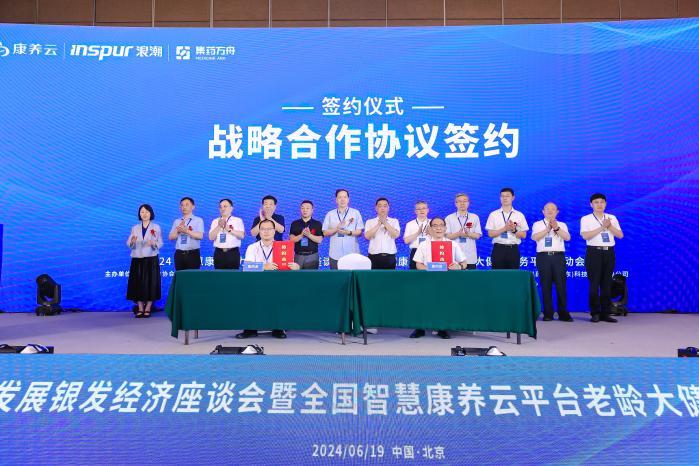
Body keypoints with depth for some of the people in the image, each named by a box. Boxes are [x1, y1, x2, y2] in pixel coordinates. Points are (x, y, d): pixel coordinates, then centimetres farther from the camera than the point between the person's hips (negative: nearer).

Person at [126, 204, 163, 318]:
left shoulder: (156, 227, 5)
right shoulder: (135, 228, 11)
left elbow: (160, 243, -1)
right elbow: (128, 244, 3)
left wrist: (153, 244, -22)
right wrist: (132, 241, -19)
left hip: (151, 259, -2)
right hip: (137, 259, 2)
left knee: (150, 283, -3)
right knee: (137, 283, 0)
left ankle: (147, 309, 4)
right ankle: (140, 309, 7)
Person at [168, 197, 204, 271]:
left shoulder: (198, 220, 2)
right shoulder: (176, 221, 14)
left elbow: (200, 236, -12)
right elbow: (171, 237, 4)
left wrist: (186, 230, -19)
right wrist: (178, 230, -13)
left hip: (193, 254, -4)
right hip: (179, 254, 4)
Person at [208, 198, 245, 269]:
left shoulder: (238, 220, 6)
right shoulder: (215, 221, 12)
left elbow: (242, 235, -8)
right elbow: (211, 237, 1)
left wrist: (229, 229, -11)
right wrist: (219, 226, -10)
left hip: (233, 253, -2)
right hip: (219, 253, 2)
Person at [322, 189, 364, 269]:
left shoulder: (356, 213, 6)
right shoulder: (330, 214, 10)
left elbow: (359, 232, 2)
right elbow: (325, 233, 6)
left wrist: (349, 232, -17)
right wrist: (336, 228, -11)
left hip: (352, 254, -1)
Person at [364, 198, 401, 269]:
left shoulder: (394, 221, 10)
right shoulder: (370, 222, 9)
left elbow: (396, 235, -7)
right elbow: (367, 236, -7)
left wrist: (385, 223, -12)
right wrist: (379, 224, -12)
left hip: (390, 256, 1)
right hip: (374, 256, 0)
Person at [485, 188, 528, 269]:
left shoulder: (519, 215, 9)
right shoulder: (493, 214, 6)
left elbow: (523, 235, 7)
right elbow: (490, 234, -1)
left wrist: (514, 230, -12)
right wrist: (504, 228, -13)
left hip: (513, 249, 1)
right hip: (498, 249, -1)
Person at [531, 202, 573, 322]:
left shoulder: (562, 225, 17)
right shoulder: (537, 225, 13)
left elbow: (567, 237, -1)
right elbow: (534, 237, -6)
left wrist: (556, 228, -15)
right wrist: (548, 229, -13)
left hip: (558, 256, 1)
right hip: (543, 257, -1)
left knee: (561, 285, -4)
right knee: (546, 286, 0)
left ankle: (563, 313, 3)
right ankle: (548, 313, 6)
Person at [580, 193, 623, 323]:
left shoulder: (612, 218, 14)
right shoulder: (586, 219, 2)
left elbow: (620, 235, 6)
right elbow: (585, 235, -14)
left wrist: (609, 226, -9)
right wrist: (602, 227, -14)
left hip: (609, 252, 4)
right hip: (594, 252, -4)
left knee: (607, 284, 6)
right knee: (594, 284, -3)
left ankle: (606, 313, 12)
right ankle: (595, 313, 4)